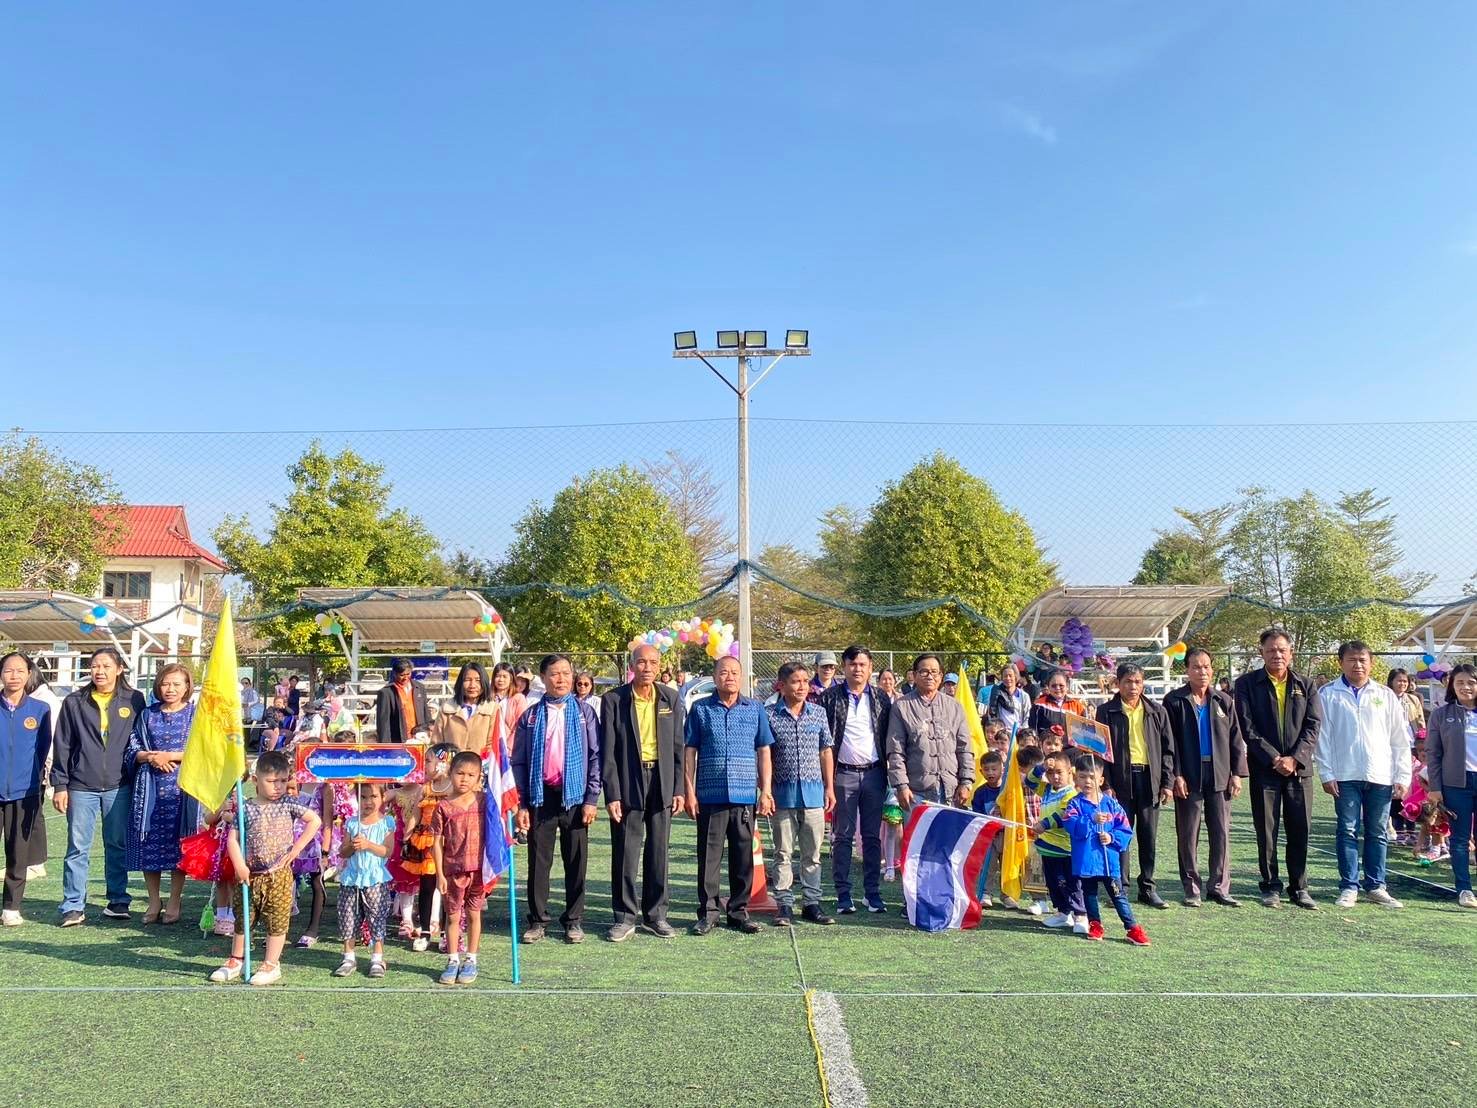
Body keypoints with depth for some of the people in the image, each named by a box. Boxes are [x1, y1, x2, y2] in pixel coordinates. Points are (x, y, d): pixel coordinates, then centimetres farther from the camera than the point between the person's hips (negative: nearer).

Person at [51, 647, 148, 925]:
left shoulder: (134, 701, 3)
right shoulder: (74, 703, 4)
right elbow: (62, 746, 5)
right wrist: (59, 785, 1)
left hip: (119, 785, 0)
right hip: (81, 787, 0)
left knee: (118, 845, 8)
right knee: (77, 847, 3)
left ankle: (118, 901, 18)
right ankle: (73, 906, 11)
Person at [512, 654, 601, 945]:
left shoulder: (584, 712, 3)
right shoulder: (531, 716, 5)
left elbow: (595, 756, 1)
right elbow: (518, 762, 5)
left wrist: (591, 799, -6)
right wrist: (521, 804, -1)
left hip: (574, 796, 0)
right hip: (540, 796, 1)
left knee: (576, 861, 5)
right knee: (538, 861, 5)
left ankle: (574, 920, 18)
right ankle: (538, 921, 17)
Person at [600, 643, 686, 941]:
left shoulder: (671, 699, 4)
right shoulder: (614, 699, -4)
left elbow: (678, 746, 6)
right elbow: (608, 752, -5)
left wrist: (679, 789, 2)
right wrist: (612, 794, -10)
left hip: (662, 782, 2)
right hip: (628, 784, -2)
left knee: (658, 851, 10)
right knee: (625, 853, 2)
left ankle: (656, 914, 23)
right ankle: (625, 917, 15)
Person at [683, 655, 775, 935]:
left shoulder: (755, 709, 8)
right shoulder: (700, 709, 4)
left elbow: (764, 751, 8)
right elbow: (689, 752, 4)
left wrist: (766, 791, 2)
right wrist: (689, 792, -1)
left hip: (745, 796, 1)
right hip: (710, 795, -1)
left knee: (743, 855, 8)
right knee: (709, 855, 3)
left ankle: (739, 911, 20)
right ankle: (708, 912, 14)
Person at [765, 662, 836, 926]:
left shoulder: (819, 713, 6)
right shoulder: (770, 715, -3)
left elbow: (825, 752, 10)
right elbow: (765, 755, -1)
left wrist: (830, 788, 7)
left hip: (813, 792, 3)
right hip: (783, 793, -2)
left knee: (812, 852, 8)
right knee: (783, 852, 4)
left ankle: (811, 903, 17)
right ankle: (785, 904, 12)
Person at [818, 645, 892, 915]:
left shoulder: (881, 698, 8)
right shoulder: (830, 697, 0)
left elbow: (889, 737, 9)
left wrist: (890, 772, 2)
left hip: (873, 773, 2)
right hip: (843, 773, -2)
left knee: (872, 836, 8)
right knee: (843, 836, 3)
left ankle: (872, 892, 16)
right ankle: (843, 894, 10)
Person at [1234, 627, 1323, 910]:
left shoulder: (1305, 685, 9)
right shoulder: (1247, 683, 0)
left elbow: (1313, 725, 2)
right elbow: (1247, 727, -5)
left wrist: (1294, 758, -9)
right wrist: (1274, 759, -11)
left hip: (1299, 767, 2)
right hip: (1264, 768, -2)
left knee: (1300, 830, 6)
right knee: (1266, 831, 4)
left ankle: (1299, 887, 17)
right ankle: (1271, 887, 14)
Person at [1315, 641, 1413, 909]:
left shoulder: (1386, 696, 9)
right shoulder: (1328, 694, 2)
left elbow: (1400, 740, 10)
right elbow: (1322, 736, 0)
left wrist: (1402, 777, 4)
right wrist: (1326, 774, -6)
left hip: (1381, 776, 2)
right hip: (1345, 776, -2)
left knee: (1378, 833, 9)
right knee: (1347, 832, 1)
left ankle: (1376, 886, 18)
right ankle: (1349, 887, 8)